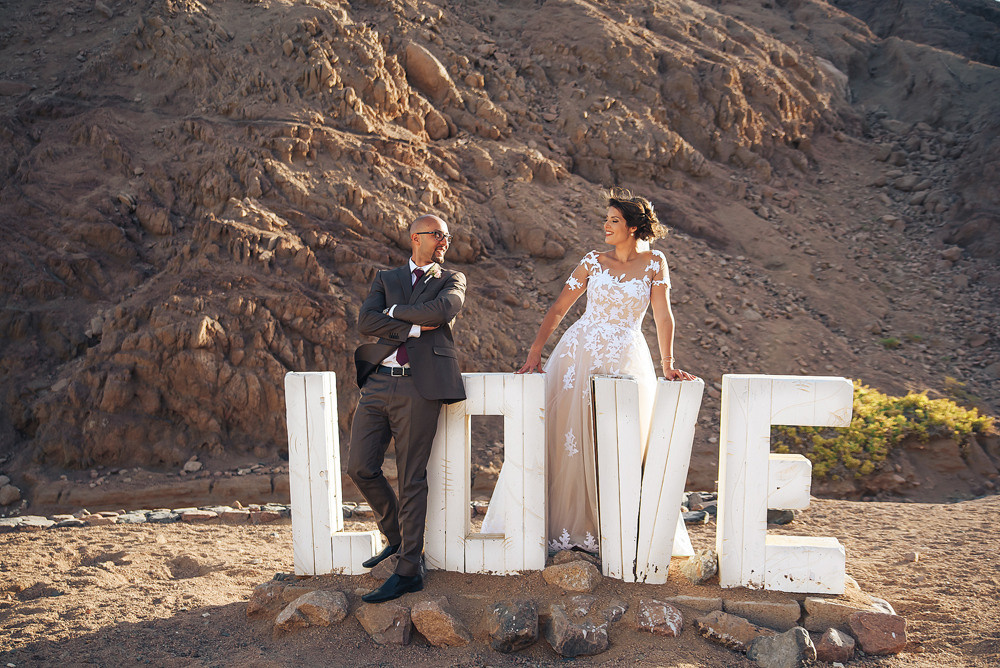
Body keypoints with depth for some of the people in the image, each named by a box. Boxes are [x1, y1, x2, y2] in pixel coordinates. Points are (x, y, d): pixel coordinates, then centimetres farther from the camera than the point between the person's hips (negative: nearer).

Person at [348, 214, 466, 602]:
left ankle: (408, 571, 5)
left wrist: (394, 311, -1)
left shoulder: (452, 280, 12)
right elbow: (365, 322, 0)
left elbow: (441, 311, -11)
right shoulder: (385, 278, 18)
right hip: (378, 383, 4)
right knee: (361, 467, 1)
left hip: (419, 385, -3)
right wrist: (414, 327, -8)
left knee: (411, 478, -3)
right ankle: (396, 537, 24)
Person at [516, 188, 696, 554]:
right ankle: (567, 527, 14)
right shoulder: (593, 262, 6)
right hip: (579, 355, 2)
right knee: (569, 442, 2)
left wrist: (668, 366, -7)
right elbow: (558, 308, 6)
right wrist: (534, 353, -2)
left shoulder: (653, 263, 3)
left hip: (625, 360, -1)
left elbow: (663, 315, 0)